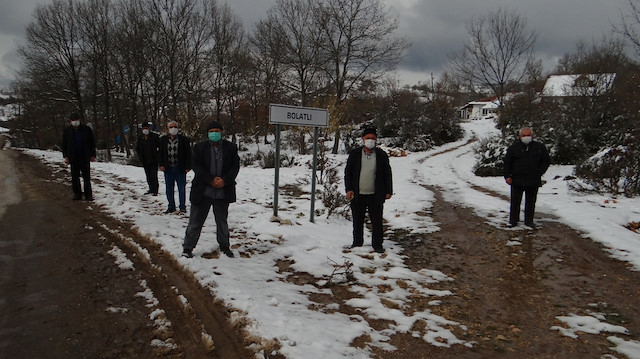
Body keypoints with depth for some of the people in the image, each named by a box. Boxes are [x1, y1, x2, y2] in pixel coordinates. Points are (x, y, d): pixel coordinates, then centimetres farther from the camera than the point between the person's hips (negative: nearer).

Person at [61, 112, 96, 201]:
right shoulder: (67, 130, 5)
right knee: (75, 177, 6)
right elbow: (64, 144, 9)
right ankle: (77, 194, 15)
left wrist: (93, 155, 0)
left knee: (87, 177, 0)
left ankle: (88, 194, 4)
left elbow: (92, 143, 4)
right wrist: (65, 156, 1)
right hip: (73, 158, 2)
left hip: (85, 157, -2)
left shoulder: (86, 129, 0)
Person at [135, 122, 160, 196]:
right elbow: (137, 148, 21)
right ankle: (151, 189, 22)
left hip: (153, 160, -5)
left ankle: (155, 190, -4)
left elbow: (160, 146, -2)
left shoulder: (154, 136, -5)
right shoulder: (140, 137, 9)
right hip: (145, 161, 5)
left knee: (154, 176, -9)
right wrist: (140, 156, 9)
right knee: (148, 176, 11)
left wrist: (157, 155, -7)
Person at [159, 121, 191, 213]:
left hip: (180, 168, -3)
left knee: (181, 188, 4)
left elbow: (188, 154, -1)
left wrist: (187, 167, -7)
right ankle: (171, 207, 21)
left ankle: (182, 206, 16)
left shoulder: (184, 139, -1)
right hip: (168, 168, 3)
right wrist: (161, 165, 0)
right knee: (169, 189, 9)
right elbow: (160, 153, 11)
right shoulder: (163, 139, 8)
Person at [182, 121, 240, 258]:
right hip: (202, 191, -1)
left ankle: (224, 247, 30)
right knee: (195, 221, 4)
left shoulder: (231, 147, 4)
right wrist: (211, 180, -16)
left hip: (223, 192, 1)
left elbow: (235, 166, 0)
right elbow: (195, 165, -6)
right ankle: (188, 248, 17)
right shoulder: (200, 147, 2)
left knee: (222, 221, 15)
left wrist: (224, 180, -15)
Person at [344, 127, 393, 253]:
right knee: (358, 222, 12)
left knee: (377, 222, 5)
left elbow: (387, 174, 7)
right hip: (358, 195, 1)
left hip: (375, 196, -1)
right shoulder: (354, 154, 5)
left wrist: (388, 191, 2)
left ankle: (377, 245, 18)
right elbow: (348, 172, 5)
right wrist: (348, 189, -4)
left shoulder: (382, 155, 4)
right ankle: (357, 243, 27)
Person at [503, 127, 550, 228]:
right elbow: (507, 162, 2)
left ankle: (529, 221, 21)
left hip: (533, 181, 2)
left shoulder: (540, 147, 6)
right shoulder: (513, 148, 2)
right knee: (515, 201, 3)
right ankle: (513, 220, 14)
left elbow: (546, 161, 13)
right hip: (517, 180, -1)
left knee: (531, 202, 10)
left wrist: (540, 173, 1)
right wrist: (507, 176, -7)